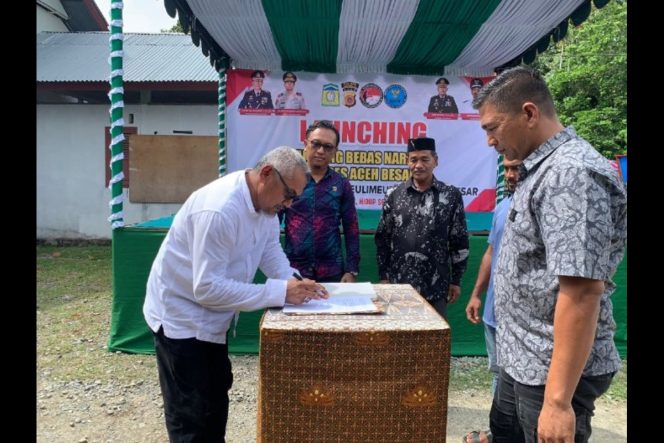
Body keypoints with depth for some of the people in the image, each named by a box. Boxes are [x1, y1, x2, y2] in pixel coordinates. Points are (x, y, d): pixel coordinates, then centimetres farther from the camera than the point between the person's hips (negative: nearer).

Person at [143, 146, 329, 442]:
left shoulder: (266, 202, -6)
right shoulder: (219, 210, -34)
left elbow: (272, 253, 2)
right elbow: (207, 288, -34)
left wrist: (295, 281, -17)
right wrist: (279, 292, -34)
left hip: (212, 315, 9)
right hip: (180, 314, -9)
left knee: (217, 394, 23)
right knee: (191, 416, 3)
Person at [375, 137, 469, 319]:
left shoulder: (451, 195, -1)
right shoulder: (393, 195, 1)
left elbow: (459, 242, 2)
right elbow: (382, 238, 4)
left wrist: (456, 280, 2)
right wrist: (383, 276, 2)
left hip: (436, 286, -1)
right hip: (399, 284, 1)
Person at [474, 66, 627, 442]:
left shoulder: (571, 174, -23)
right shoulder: (545, 168, 9)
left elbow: (582, 292, -28)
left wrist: (558, 400, -26)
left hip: (554, 370, -10)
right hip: (523, 358, 10)